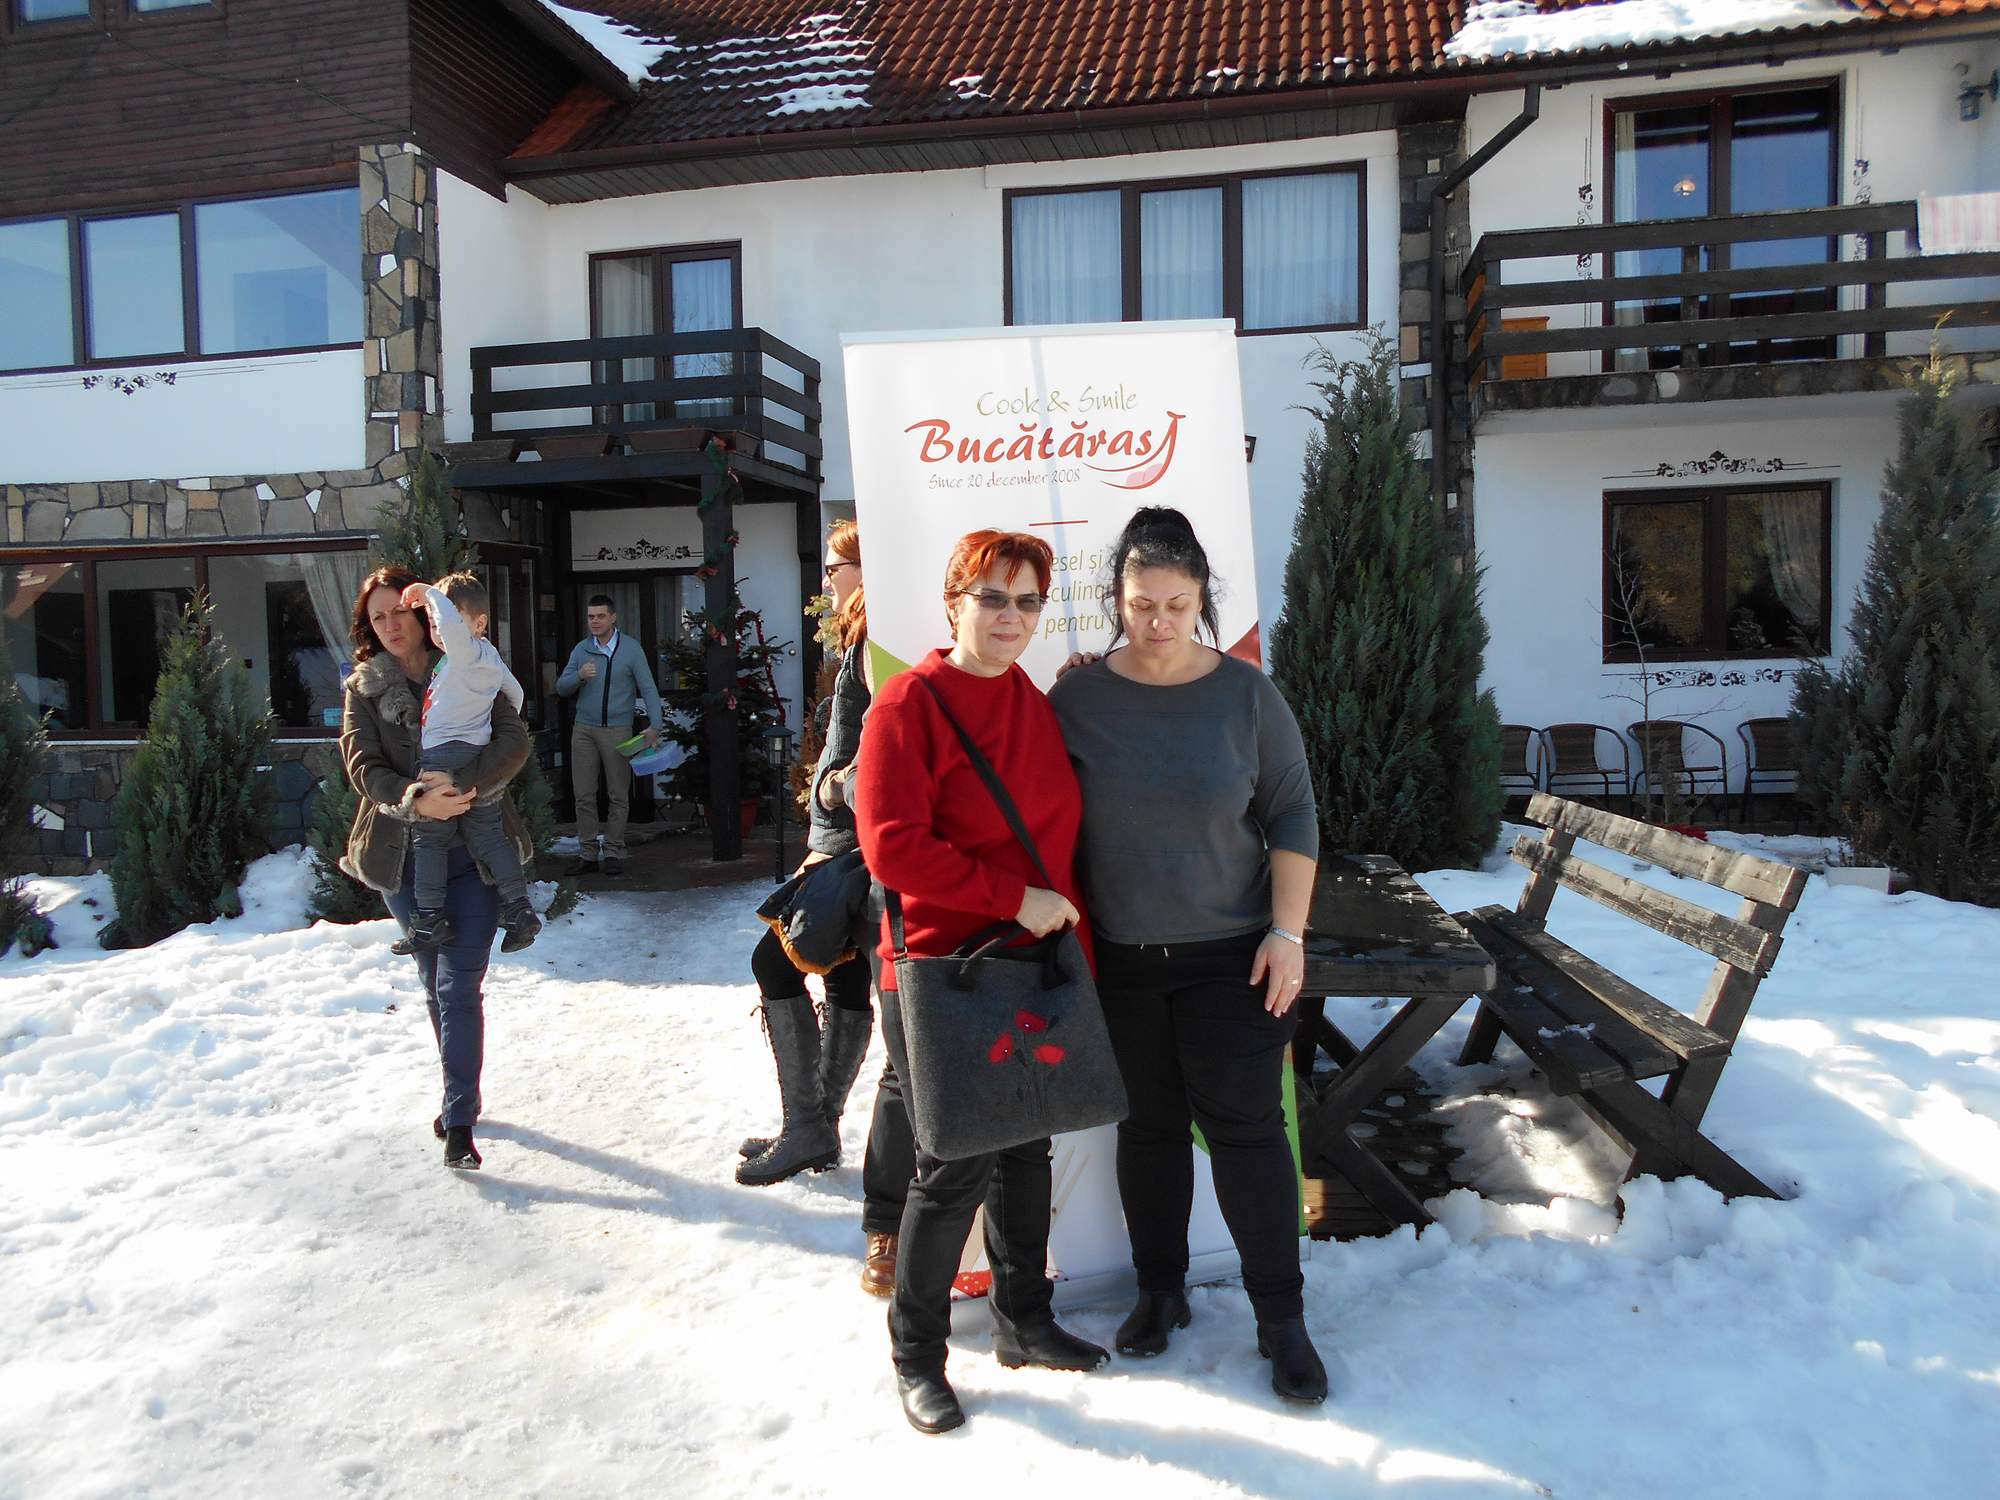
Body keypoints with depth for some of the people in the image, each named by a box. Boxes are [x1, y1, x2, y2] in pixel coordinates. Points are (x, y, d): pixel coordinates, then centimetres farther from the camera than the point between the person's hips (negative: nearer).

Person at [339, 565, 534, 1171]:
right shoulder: (363, 688, 7)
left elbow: (514, 740, -10)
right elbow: (363, 766, -6)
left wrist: (463, 783, -26)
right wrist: (415, 800, -25)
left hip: (472, 848, -2)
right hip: (403, 853, 3)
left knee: (459, 983, -9)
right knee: (434, 982, 14)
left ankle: (459, 1119, -4)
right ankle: (461, 1095, 32)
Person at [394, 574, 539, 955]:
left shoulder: (467, 653, -13)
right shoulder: (488, 657, 17)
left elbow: (452, 624, -35)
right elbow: (514, 691, 31)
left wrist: (429, 592, -19)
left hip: (445, 758, -9)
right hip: (482, 761, 9)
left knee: (429, 838, 3)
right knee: (488, 837, 11)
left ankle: (430, 919, 2)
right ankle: (519, 909, 5)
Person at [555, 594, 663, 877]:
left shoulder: (631, 648, -2)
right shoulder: (581, 650, 9)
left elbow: (648, 688, -6)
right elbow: (561, 688, 7)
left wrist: (654, 725, -19)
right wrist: (579, 676, -15)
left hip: (618, 730, -3)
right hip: (584, 729, 3)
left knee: (618, 796, 2)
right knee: (584, 795, 3)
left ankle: (614, 854, 10)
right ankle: (587, 854, 10)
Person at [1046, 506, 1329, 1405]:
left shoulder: (1246, 694, -4)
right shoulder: (1077, 698, -2)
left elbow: (1293, 816, 0)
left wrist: (1287, 932, -6)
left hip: (1230, 957, -1)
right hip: (1119, 960, 2)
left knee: (1245, 1127, 2)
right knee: (1148, 1126, 13)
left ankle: (1281, 1318, 17)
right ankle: (1160, 1290, 31)